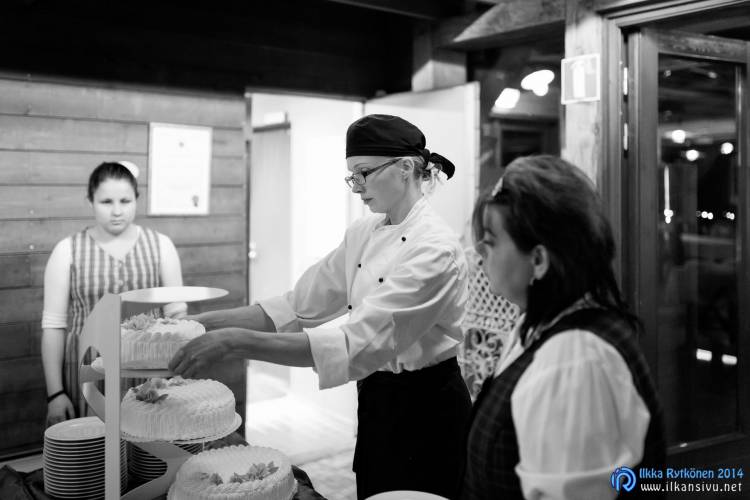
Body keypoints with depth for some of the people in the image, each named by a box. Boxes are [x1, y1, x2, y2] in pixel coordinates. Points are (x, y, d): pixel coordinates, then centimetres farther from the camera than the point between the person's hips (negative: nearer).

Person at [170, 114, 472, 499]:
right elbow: (299, 306, 2)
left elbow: (356, 344, -32)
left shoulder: (435, 249, -24)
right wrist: (205, 322, -8)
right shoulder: (363, 234, 3)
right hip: (376, 404, 7)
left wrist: (236, 341, -37)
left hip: (425, 411, -7)